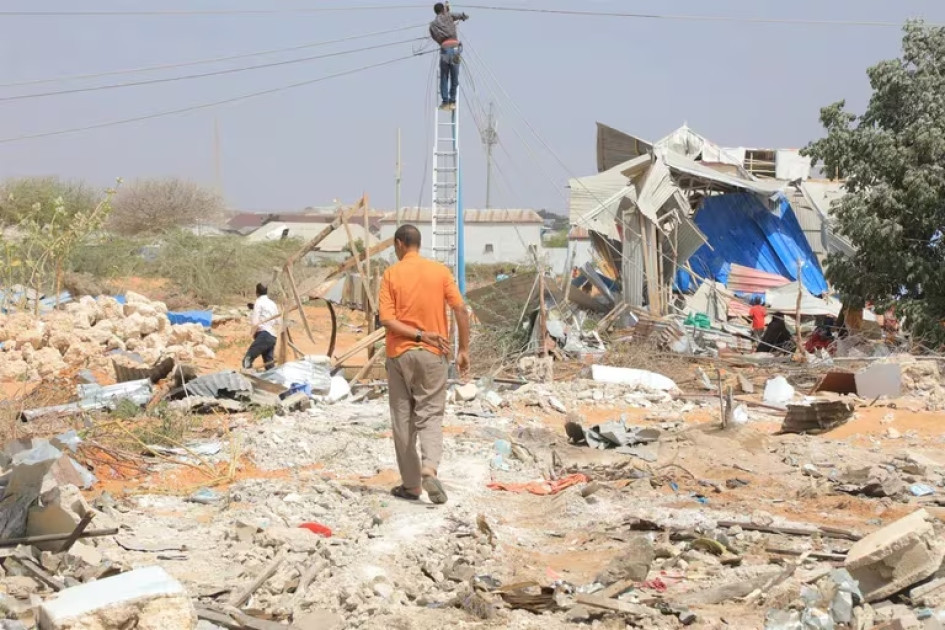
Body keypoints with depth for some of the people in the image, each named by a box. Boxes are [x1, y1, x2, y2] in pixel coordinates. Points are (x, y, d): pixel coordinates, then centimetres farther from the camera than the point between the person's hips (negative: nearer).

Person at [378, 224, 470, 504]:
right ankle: (429, 469, -20)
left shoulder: (391, 274, -3)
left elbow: (387, 319, -12)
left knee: (403, 418, 9)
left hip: (399, 353, -1)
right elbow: (460, 310, -5)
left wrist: (420, 335, -12)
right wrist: (463, 349, 1)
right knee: (430, 415, 5)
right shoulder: (440, 271, 0)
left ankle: (411, 485, 11)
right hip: (432, 355, 1)